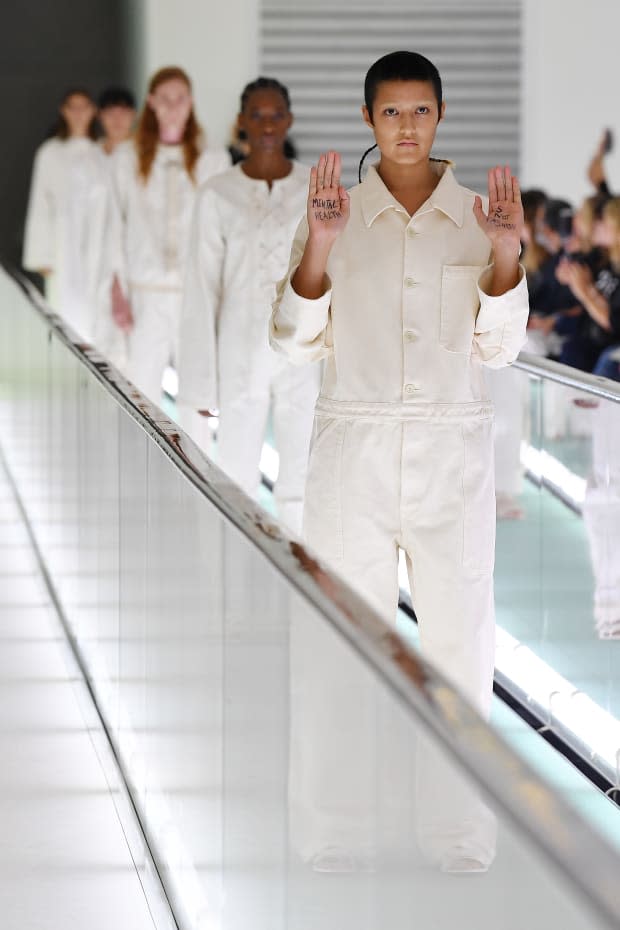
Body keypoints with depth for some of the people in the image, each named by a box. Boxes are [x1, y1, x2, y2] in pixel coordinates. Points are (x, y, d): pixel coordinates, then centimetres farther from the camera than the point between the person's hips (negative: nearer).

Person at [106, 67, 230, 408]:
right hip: (147, 292, 0)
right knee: (141, 390, -4)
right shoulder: (127, 158, 6)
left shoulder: (213, 159, 6)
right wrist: (117, 292, -2)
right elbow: (115, 227, 5)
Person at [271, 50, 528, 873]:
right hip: (354, 442, 0)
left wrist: (505, 255, -12)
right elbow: (296, 338, 0)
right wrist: (319, 246, -14)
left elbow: (499, 348, 2)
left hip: (453, 448, 0)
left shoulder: (477, 215, 6)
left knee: (459, 631, 0)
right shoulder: (336, 212, 5)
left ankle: (463, 842, 9)